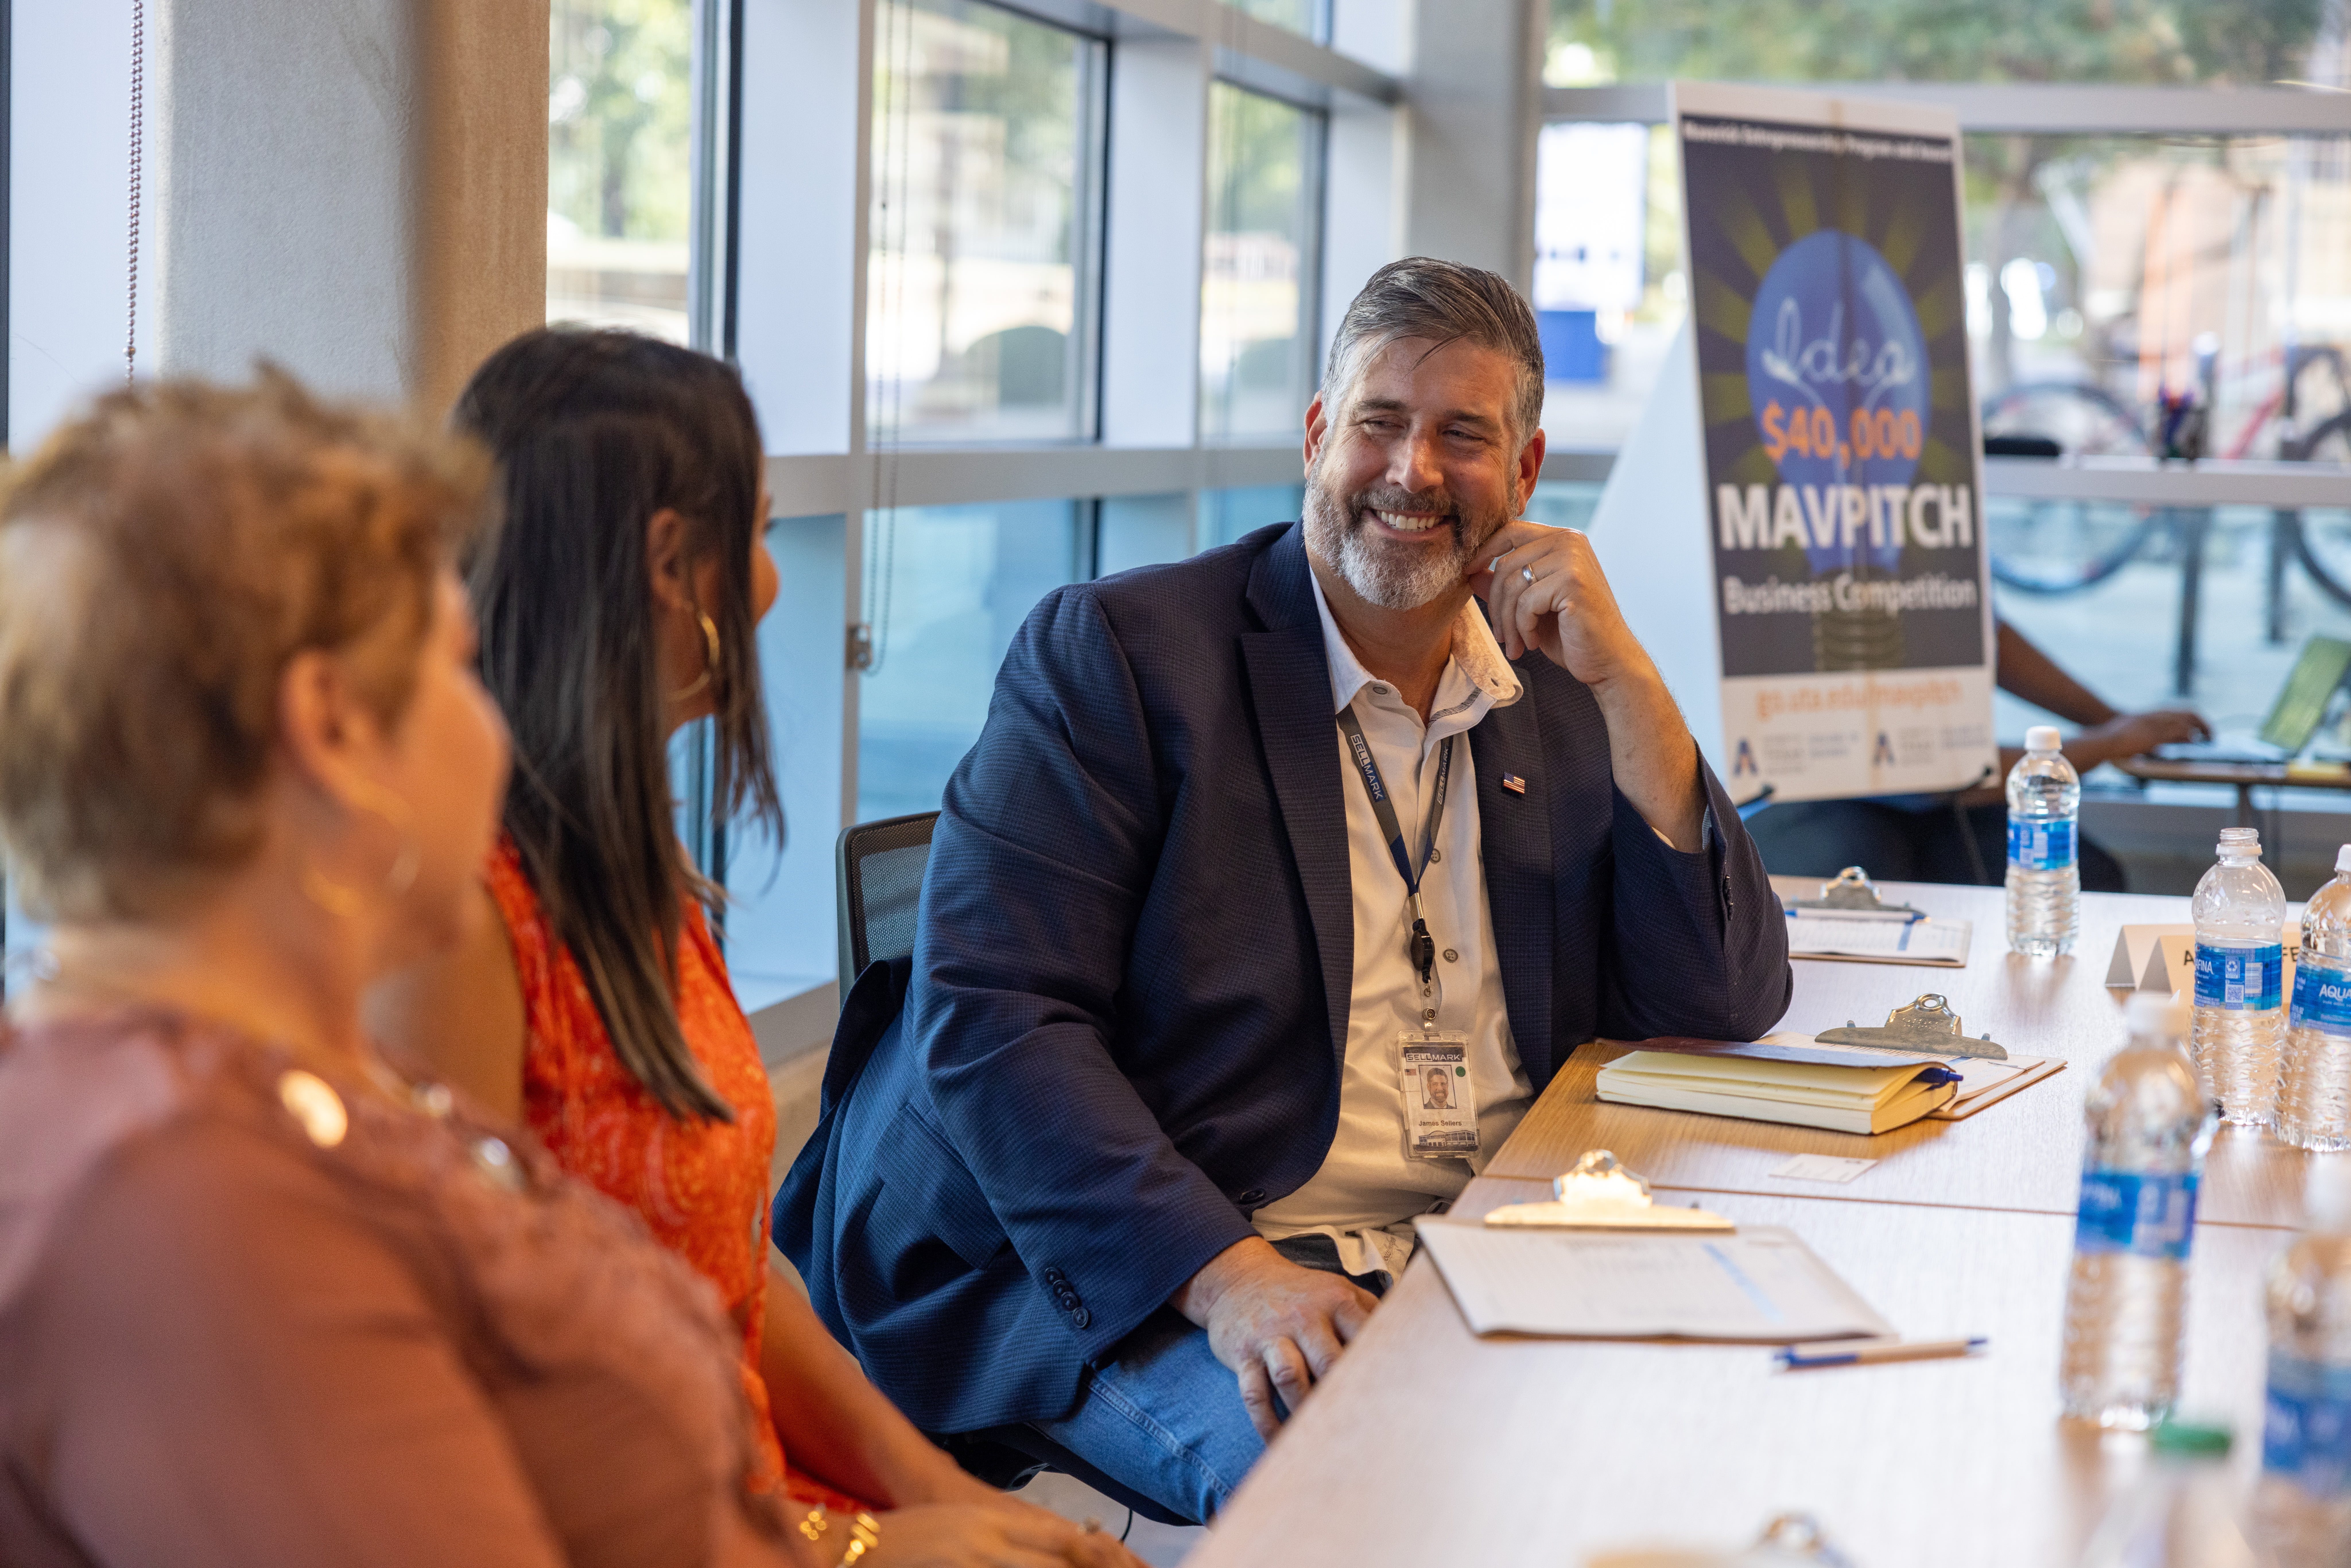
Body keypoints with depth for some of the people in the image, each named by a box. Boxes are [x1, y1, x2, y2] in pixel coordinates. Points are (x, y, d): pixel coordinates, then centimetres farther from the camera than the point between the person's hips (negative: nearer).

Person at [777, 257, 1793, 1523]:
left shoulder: (1562, 702, 15)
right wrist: (1230, 1273, -25)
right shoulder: (1112, 653, -1)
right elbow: (988, 1017, -12)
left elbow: (1730, 1005, 8)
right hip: (1135, 1285, -5)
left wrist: (1626, 684, -2)